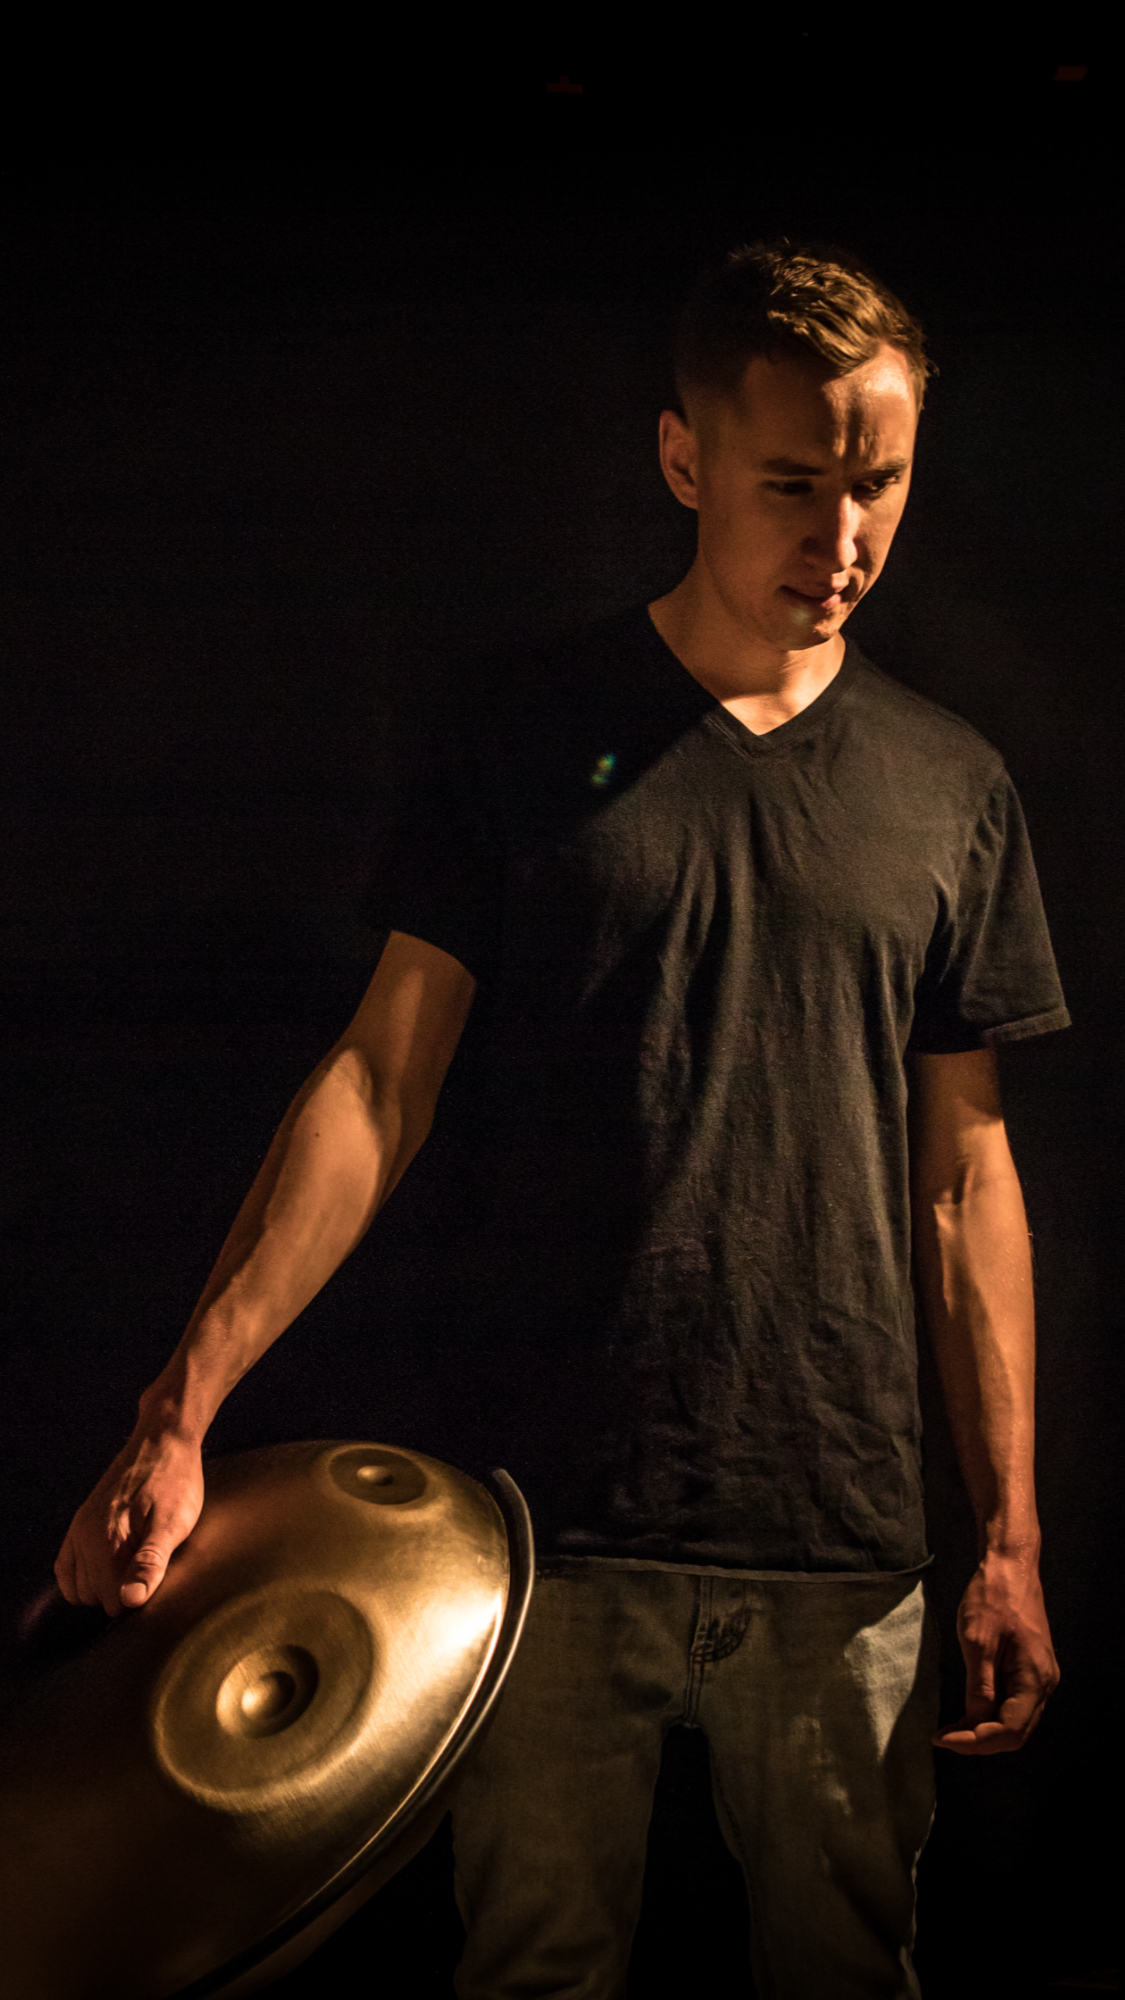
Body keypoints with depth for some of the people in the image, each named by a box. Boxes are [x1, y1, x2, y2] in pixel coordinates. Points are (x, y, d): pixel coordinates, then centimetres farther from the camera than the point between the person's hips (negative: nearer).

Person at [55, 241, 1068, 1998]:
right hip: (552, 1520, -1)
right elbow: (381, 1082, -1)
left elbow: (966, 1175, 9)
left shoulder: (952, 790, 7)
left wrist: (1012, 1539, 6)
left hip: (842, 1540, 2)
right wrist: (180, 1412, -10)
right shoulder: (525, 729, 1)